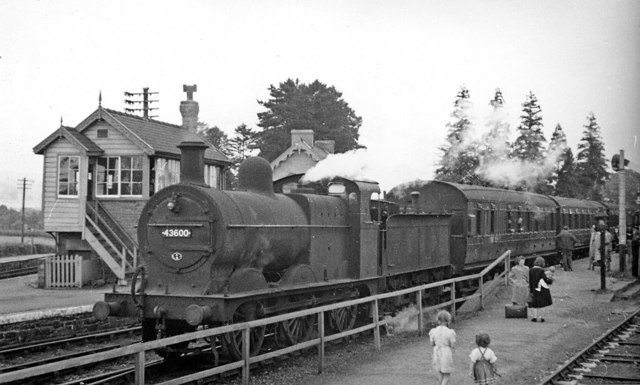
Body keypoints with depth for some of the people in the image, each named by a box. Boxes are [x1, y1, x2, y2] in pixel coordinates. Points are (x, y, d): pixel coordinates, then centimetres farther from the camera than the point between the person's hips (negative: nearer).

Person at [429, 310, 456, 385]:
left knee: (440, 372, 26)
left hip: (437, 353, 4)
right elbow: (452, 345, -11)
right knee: (447, 375, 11)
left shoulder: (433, 331, -10)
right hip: (447, 354, -4)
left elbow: (432, 344, 1)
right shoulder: (450, 332, -20)